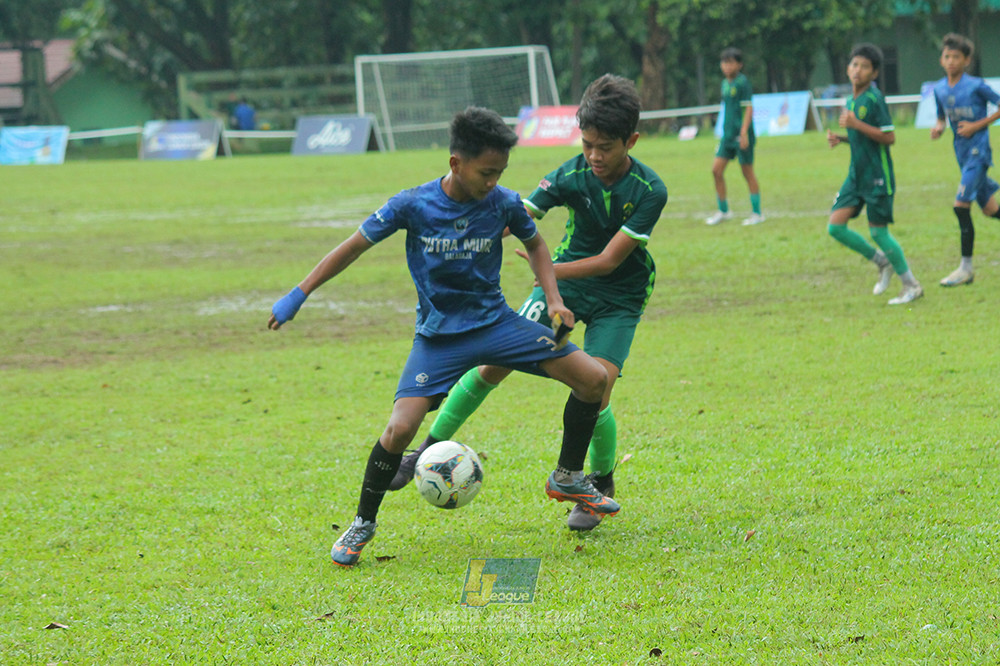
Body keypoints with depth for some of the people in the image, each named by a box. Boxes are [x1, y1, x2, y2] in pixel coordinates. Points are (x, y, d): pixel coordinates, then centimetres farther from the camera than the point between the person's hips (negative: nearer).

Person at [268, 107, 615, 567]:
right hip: (438, 334, -3)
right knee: (400, 428, -22)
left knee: (593, 378, -10)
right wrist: (299, 294, -3)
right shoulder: (413, 205, -16)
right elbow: (355, 246, -3)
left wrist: (553, 299, -1)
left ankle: (568, 479, 14)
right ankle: (363, 524, 3)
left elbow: (534, 244, 13)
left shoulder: (503, 204, -9)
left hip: (494, 319, 3)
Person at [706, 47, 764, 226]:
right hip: (728, 134, 8)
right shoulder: (725, 83, 13)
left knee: (747, 172, -1)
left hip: (741, 135, -8)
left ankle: (757, 213, 9)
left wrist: (743, 133, -21)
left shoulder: (742, 82, -11)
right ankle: (723, 211, 14)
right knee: (716, 170, 2)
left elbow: (749, 109, -15)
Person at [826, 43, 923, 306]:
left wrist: (856, 124, -24)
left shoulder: (874, 98, -14)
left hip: (877, 175, -8)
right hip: (856, 174, 8)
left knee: (878, 232, -4)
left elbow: (888, 137, -18)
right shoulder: (851, 100, 12)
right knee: (836, 226, 0)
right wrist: (840, 138, 7)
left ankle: (911, 285, 11)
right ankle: (882, 262, 18)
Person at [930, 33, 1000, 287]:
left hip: (978, 150, -7)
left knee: (961, 205, -15)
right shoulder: (939, 89, 6)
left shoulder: (976, 86, -12)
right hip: (962, 152, 7)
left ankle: (966, 268, -9)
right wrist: (938, 127, -2)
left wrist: (978, 125, -14)